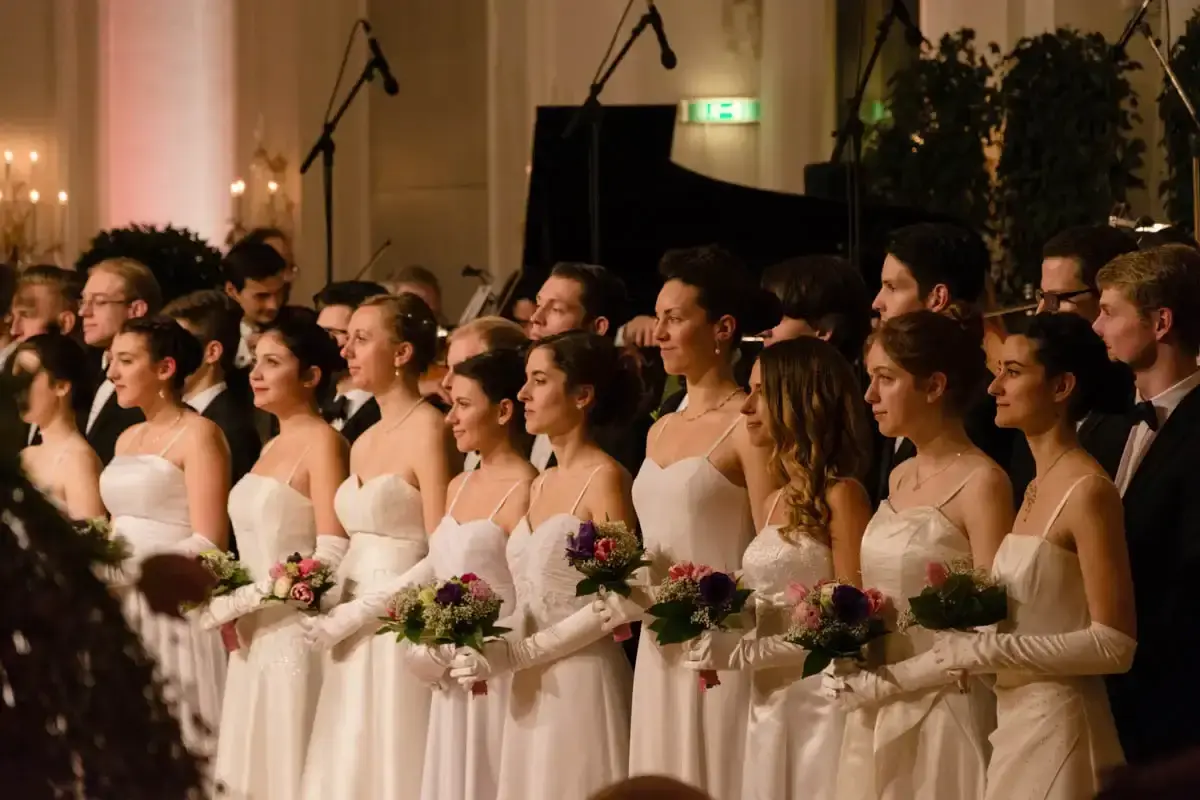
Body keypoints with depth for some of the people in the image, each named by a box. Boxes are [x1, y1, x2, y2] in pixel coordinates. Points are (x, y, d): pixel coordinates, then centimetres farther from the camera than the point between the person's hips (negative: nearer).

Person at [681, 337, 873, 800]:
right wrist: (722, 644, 0)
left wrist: (745, 652, -15)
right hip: (770, 706, 7)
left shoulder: (840, 495, -9)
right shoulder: (777, 503, 15)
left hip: (821, 702, -7)